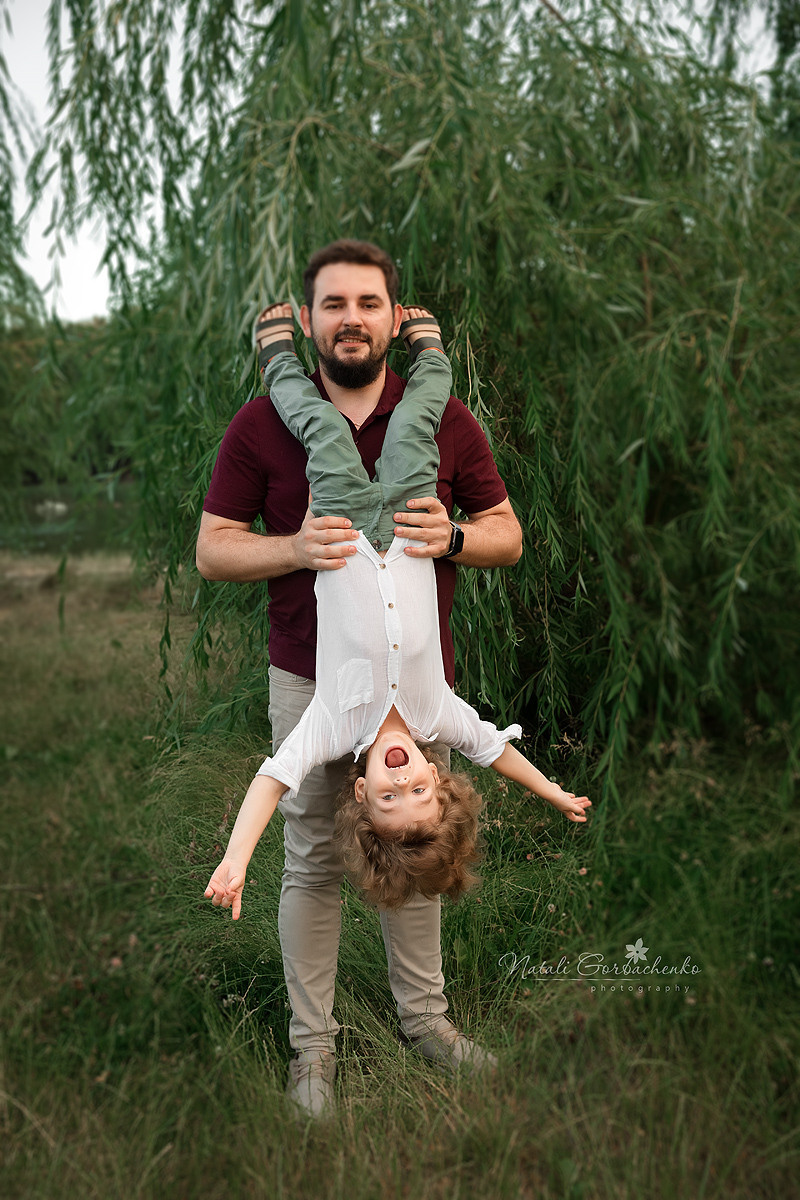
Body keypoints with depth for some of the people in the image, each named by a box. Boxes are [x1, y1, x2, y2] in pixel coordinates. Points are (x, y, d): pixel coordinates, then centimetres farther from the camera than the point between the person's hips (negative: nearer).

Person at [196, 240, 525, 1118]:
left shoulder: (444, 419, 0)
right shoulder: (261, 425, -4)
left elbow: (507, 535, 4)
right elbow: (213, 549, -2)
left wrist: (453, 537, -19)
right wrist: (297, 548, -22)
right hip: (309, 678, -1)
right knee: (313, 858, 8)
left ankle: (423, 1014, 35)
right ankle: (312, 1039, 25)